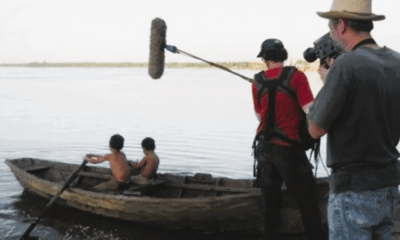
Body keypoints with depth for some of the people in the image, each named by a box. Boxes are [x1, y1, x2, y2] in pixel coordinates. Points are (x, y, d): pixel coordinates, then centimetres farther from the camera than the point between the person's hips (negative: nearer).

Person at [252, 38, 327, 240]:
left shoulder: (258, 81, 3)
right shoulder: (296, 76, -9)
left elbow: (259, 115, 10)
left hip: (264, 146, 4)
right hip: (288, 147, -4)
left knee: (269, 197, 12)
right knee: (305, 197, 4)